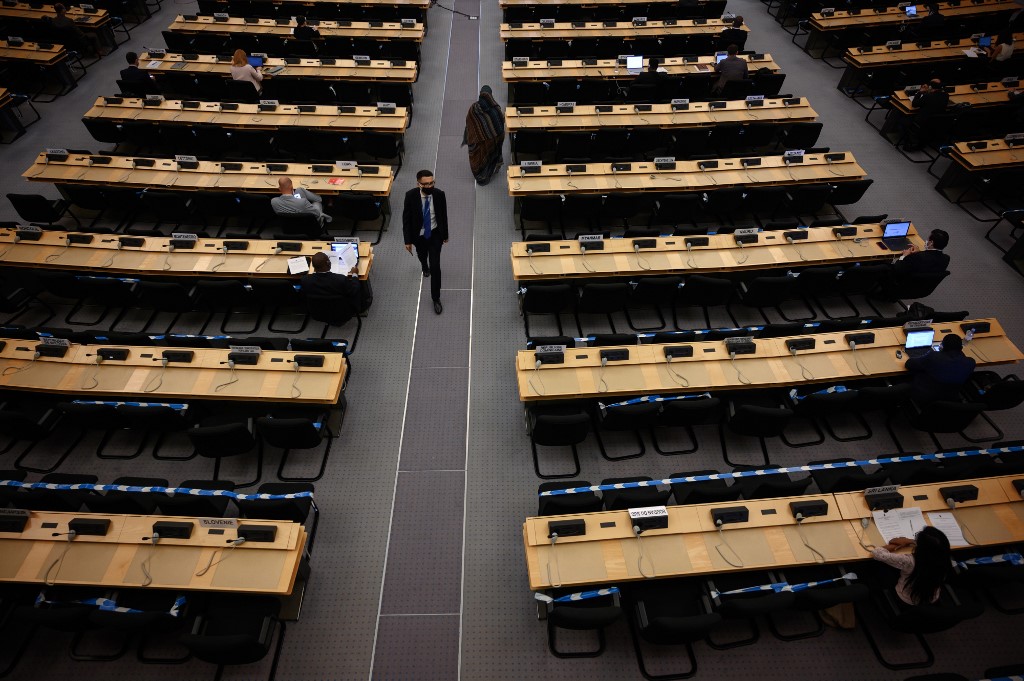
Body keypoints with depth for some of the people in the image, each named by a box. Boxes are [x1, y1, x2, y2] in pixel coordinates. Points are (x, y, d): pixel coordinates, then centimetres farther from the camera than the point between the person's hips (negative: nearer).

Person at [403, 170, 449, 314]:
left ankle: (436, 298, 8)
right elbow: (406, 218, -13)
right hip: (419, 235, 1)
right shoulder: (411, 195, -22)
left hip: (435, 234, -1)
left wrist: (445, 234, 5)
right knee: (422, 255, 30)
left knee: (435, 266, -6)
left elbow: (444, 216, -5)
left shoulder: (439, 194, -19)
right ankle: (425, 266, 69)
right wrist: (408, 240, -13)